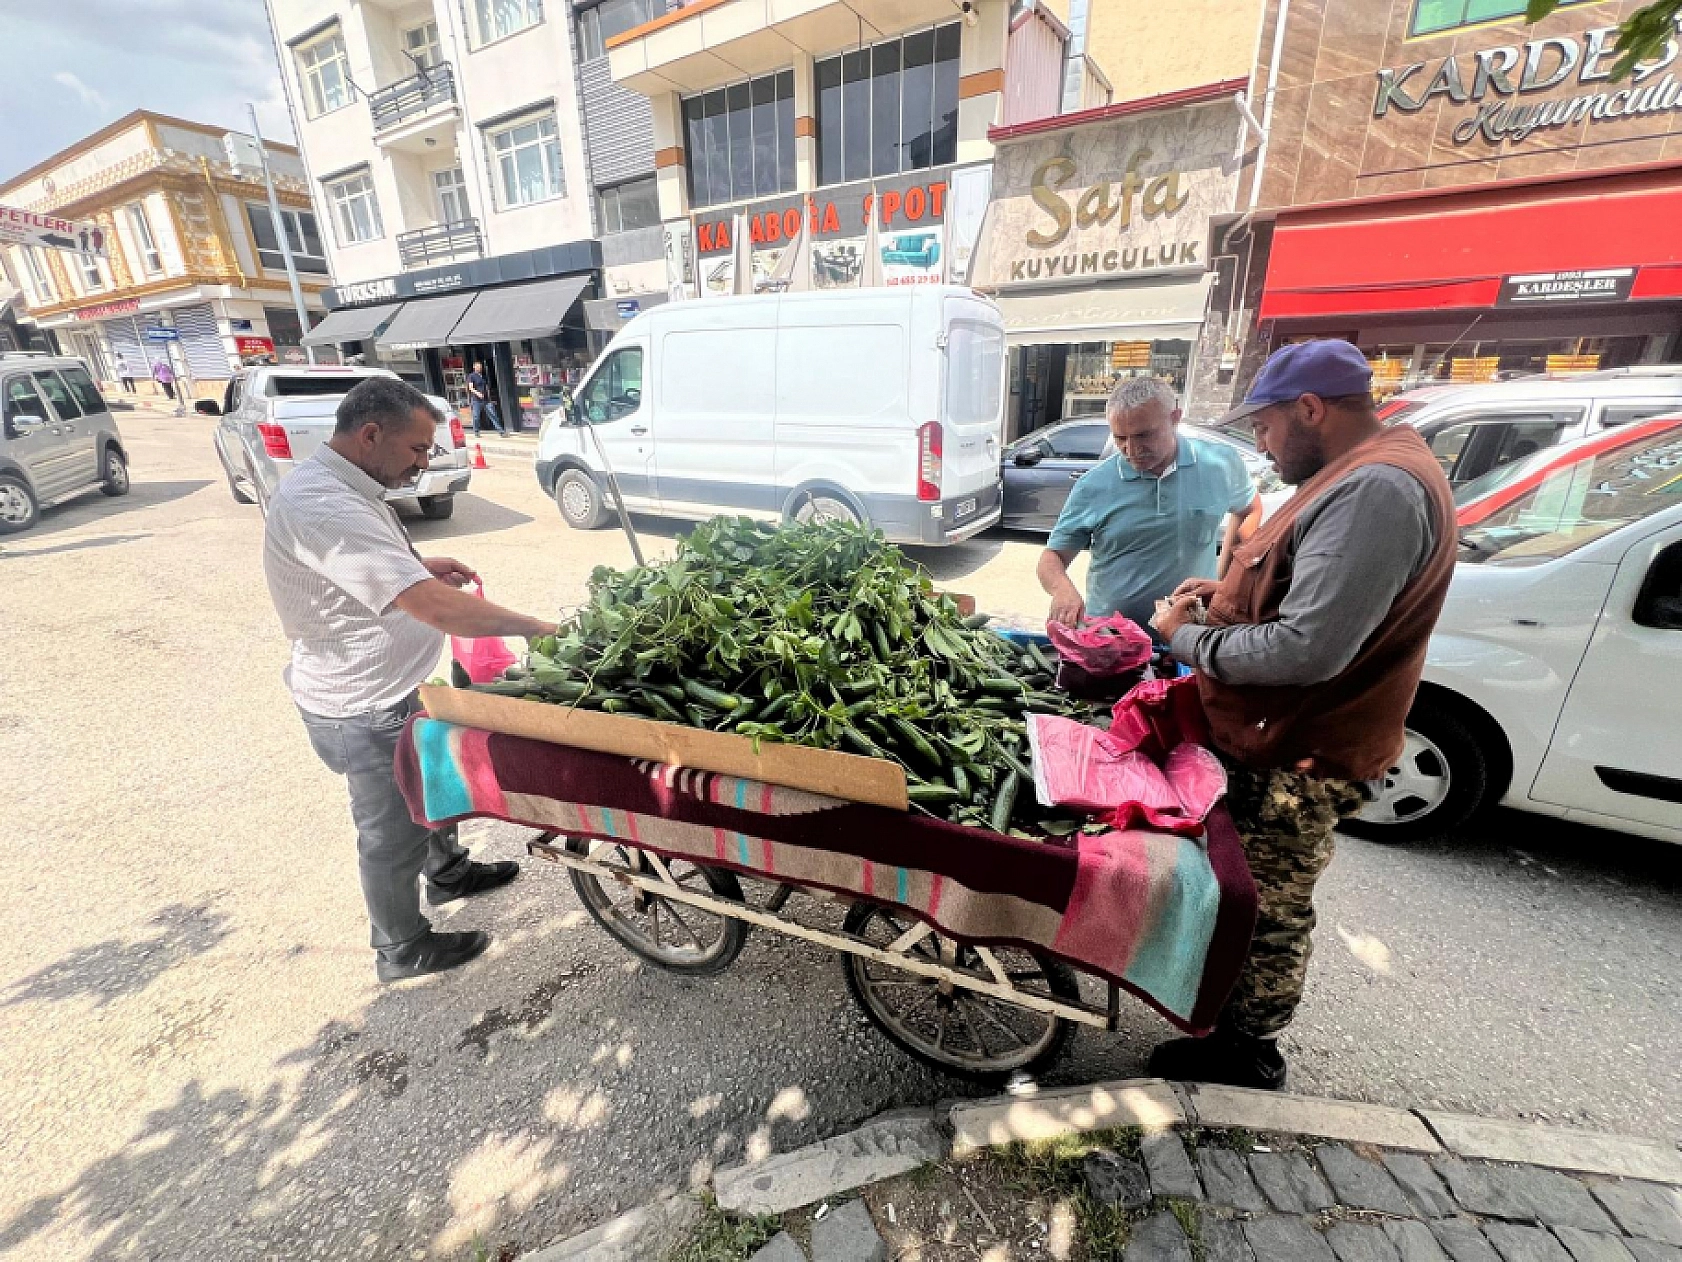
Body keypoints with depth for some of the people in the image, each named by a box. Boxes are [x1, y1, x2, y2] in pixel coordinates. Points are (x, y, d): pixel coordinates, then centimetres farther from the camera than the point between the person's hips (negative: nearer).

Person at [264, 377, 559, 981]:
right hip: (363, 710, -10)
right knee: (392, 833, 10)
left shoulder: (340, 486, 4)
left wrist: (417, 563, 3)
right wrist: (537, 627, -33)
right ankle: (403, 949, 33)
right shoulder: (321, 506, -30)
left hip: (390, 687, 10)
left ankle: (449, 871, 53)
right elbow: (433, 605, -38)